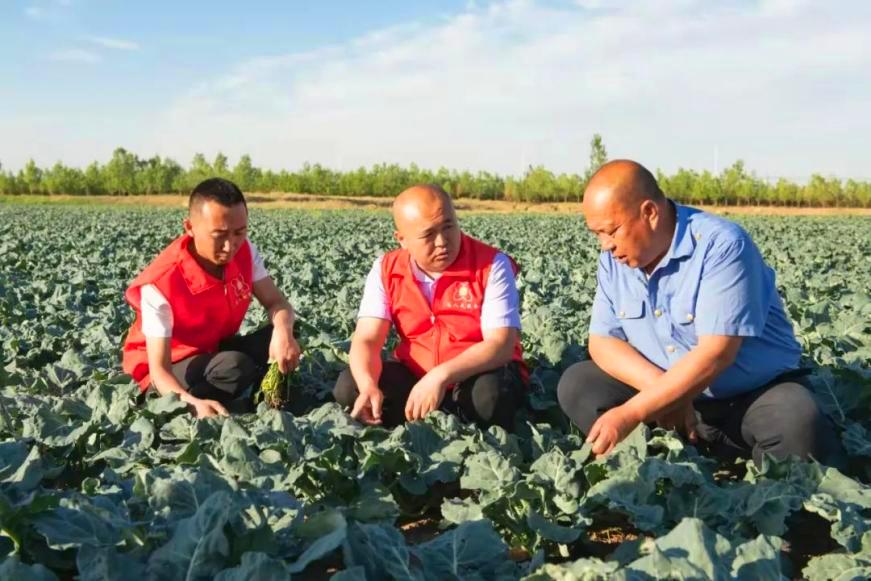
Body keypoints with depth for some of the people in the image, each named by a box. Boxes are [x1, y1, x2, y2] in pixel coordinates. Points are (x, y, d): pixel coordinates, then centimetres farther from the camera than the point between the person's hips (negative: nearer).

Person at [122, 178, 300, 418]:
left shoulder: (244, 250, -15)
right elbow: (159, 370, -32)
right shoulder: (161, 284, -31)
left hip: (216, 353, 6)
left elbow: (276, 301, -11)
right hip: (171, 371, -6)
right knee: (235, 366, -35)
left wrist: (283, 331, -37)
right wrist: (195, 404, -53)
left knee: (281, 340, -21)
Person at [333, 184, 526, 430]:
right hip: (414, 374, 4)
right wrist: (369, 387, -36)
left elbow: (501, 345, -25)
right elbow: (367, 339, -13)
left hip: (478, 375, -4)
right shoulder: (386, 270, -7)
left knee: (493, 392, -37)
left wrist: (442, 377, -39)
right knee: (348, 388, -18)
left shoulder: (492, 265, -18)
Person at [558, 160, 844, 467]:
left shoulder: (722, 245, -22)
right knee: (576, 385, -12)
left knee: (799, 425, -35)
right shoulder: (614, 258, -3)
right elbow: (602, 341, -4)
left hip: (754, 393, -5)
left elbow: (715, 354, -30)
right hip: (665, 391, 5)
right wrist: (663, 391, -22)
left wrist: (630, 414, -32)